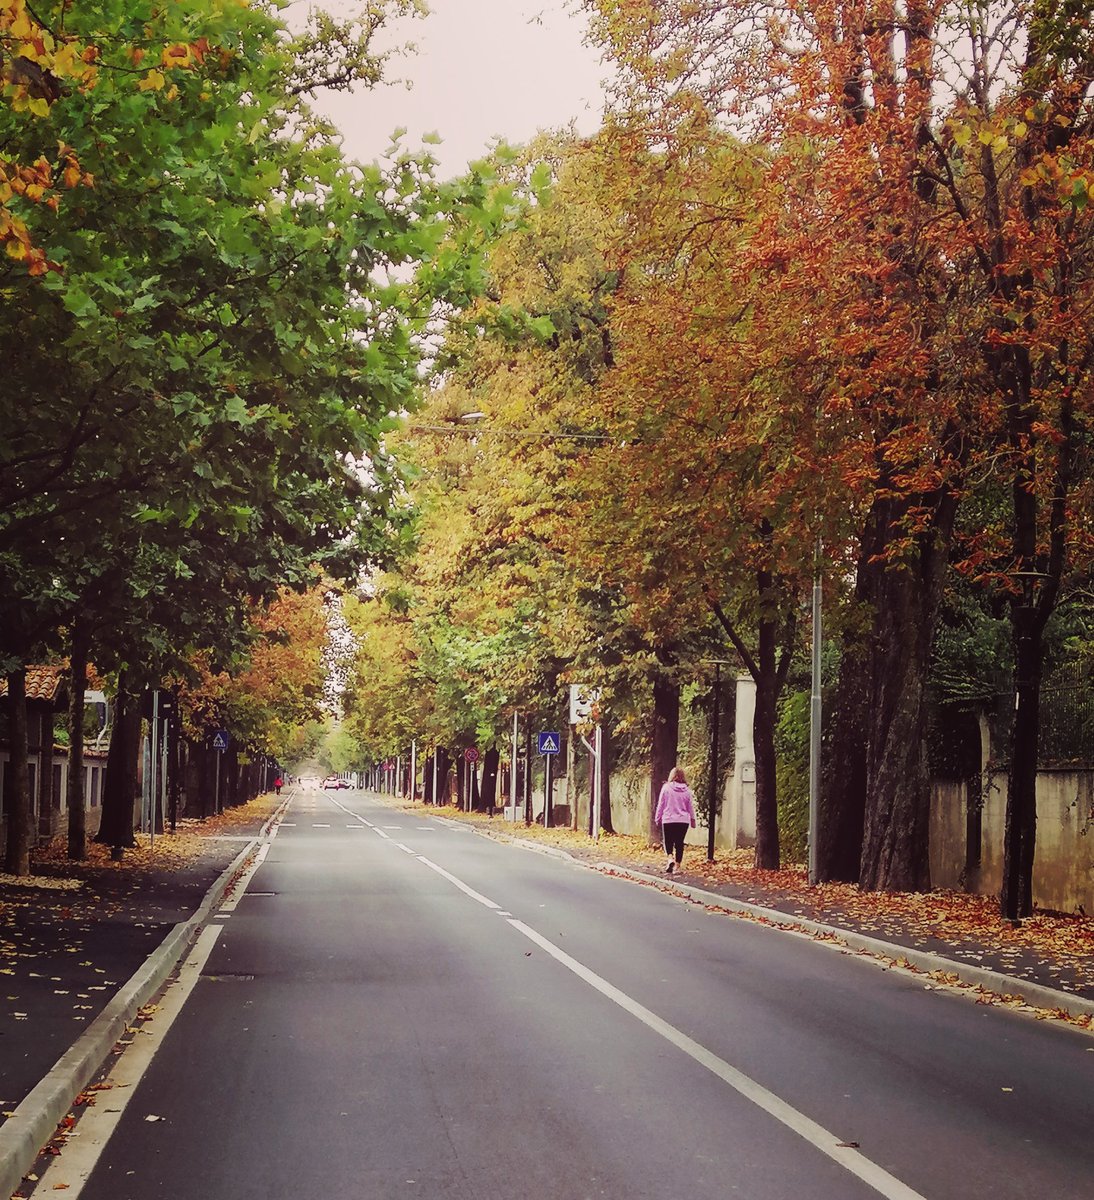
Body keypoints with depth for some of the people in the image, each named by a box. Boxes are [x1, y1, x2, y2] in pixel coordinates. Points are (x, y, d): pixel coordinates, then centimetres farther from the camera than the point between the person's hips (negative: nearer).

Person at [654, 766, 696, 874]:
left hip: (668, 820, -2)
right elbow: (690, 807, 9)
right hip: (683, 820, 2)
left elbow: (660, 804, -1)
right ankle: (677, 865, 13)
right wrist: (693, 819, 22)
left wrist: (658, 817, 11)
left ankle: (670, 859, -18)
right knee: (679, 843, 12)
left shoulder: (666, 788, -7)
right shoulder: (687, 790, 0)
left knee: (668, 842, 8)